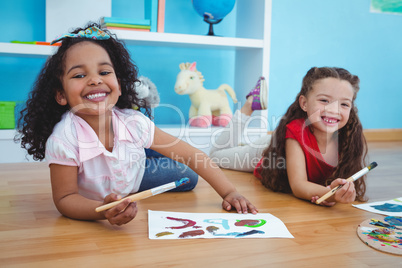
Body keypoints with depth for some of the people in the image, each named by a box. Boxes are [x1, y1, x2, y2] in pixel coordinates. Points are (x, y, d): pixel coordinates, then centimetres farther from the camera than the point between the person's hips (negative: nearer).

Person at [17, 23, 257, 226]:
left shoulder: (133, 123, -34)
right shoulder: (63, 141, -42)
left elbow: (191, 154, -29)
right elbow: (65, 198, -34)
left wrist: (229, 192, -36)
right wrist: (103, 210, -56)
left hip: (134, 178, 2)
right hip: (93, 203, -1)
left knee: (188, 178, 8)